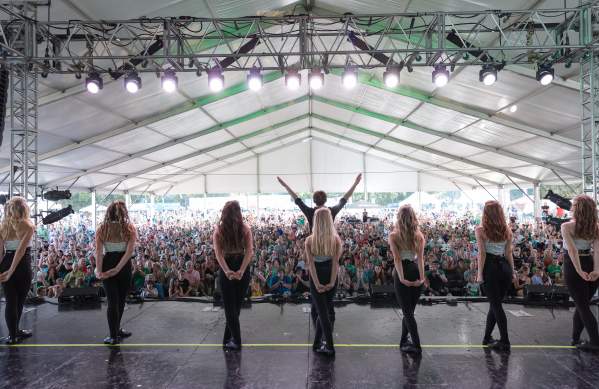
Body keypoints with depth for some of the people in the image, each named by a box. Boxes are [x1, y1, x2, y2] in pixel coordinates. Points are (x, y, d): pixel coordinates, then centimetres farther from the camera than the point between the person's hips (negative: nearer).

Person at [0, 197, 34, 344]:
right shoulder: (28, 225, -9)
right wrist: (12, 270, -14)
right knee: (19, 301, 13)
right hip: (22, 266, -4)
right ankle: (14, 335, 25)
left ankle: (13, 333, 22)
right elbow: (21, 250, -17)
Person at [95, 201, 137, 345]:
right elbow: (130, 251, -16)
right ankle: (116, 330, 32)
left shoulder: (102, 228, -2)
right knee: (121, 299, 17)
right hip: (125, 266, -1)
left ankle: (114, 336, 15)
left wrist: (99, 270, -13)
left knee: (112, 301, 10)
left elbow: (98, 251, -11)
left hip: (107, 265, 1)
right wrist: (118, 268, -16)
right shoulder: (129, 228, -5)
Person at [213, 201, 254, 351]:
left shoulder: (218, 230, -5)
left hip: (226, 270, -2)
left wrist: (227, 271, -20)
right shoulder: (245, 229, -3)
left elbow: (218, 253, -13)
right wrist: (241, 270, -17)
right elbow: (249, 251, -12)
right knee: (237, 305, 16)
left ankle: (236, 341, 11)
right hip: (243, 269, 2)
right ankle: (228, 338, 27)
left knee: (230, 306, 9)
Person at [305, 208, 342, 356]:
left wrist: (317, 283, -11)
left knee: (323, 312, 8)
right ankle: (317, 343, 27)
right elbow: (336, 262, -10)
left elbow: (311, 263, -12)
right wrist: (332, 282, -9)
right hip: (331, 278, 2)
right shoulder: (336, 239, -7)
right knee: (325, 310, 18)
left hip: (316, 279, -1)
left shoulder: (309, 240, -9)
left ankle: (330, 347, 8)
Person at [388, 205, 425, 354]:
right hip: (416, 273, 4)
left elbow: (397, 258, -15)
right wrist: (421, 277, -11)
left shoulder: (393, 236, -8)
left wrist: (402, 278, -18)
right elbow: (421, 258, -8)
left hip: (403, 274, -3)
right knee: (409, 310, 18)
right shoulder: (419, 235, 0)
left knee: (407, 312, 7)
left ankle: (417, 346, 9)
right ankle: (404, 341, 31)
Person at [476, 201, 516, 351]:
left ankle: (505, 341, 6)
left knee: (495, 304, 5)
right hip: (505, 267, 4)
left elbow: (482, 253, -9)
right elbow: (509, 253, 6)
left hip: (490, 267, -4)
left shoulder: (480, 230, -6)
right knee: (495, 303, 15)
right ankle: (487, 337, 26)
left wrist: (480, 273, -7)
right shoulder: (507, 230, 6)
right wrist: (512, 271, 12)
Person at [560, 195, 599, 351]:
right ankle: (575, 338, 27)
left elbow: (572, 250, -20)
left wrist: (579, 271, -20)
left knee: (582, 306, 6)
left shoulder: (567, 226, -10)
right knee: (582, 304, 18)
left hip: (573, 268, -4)